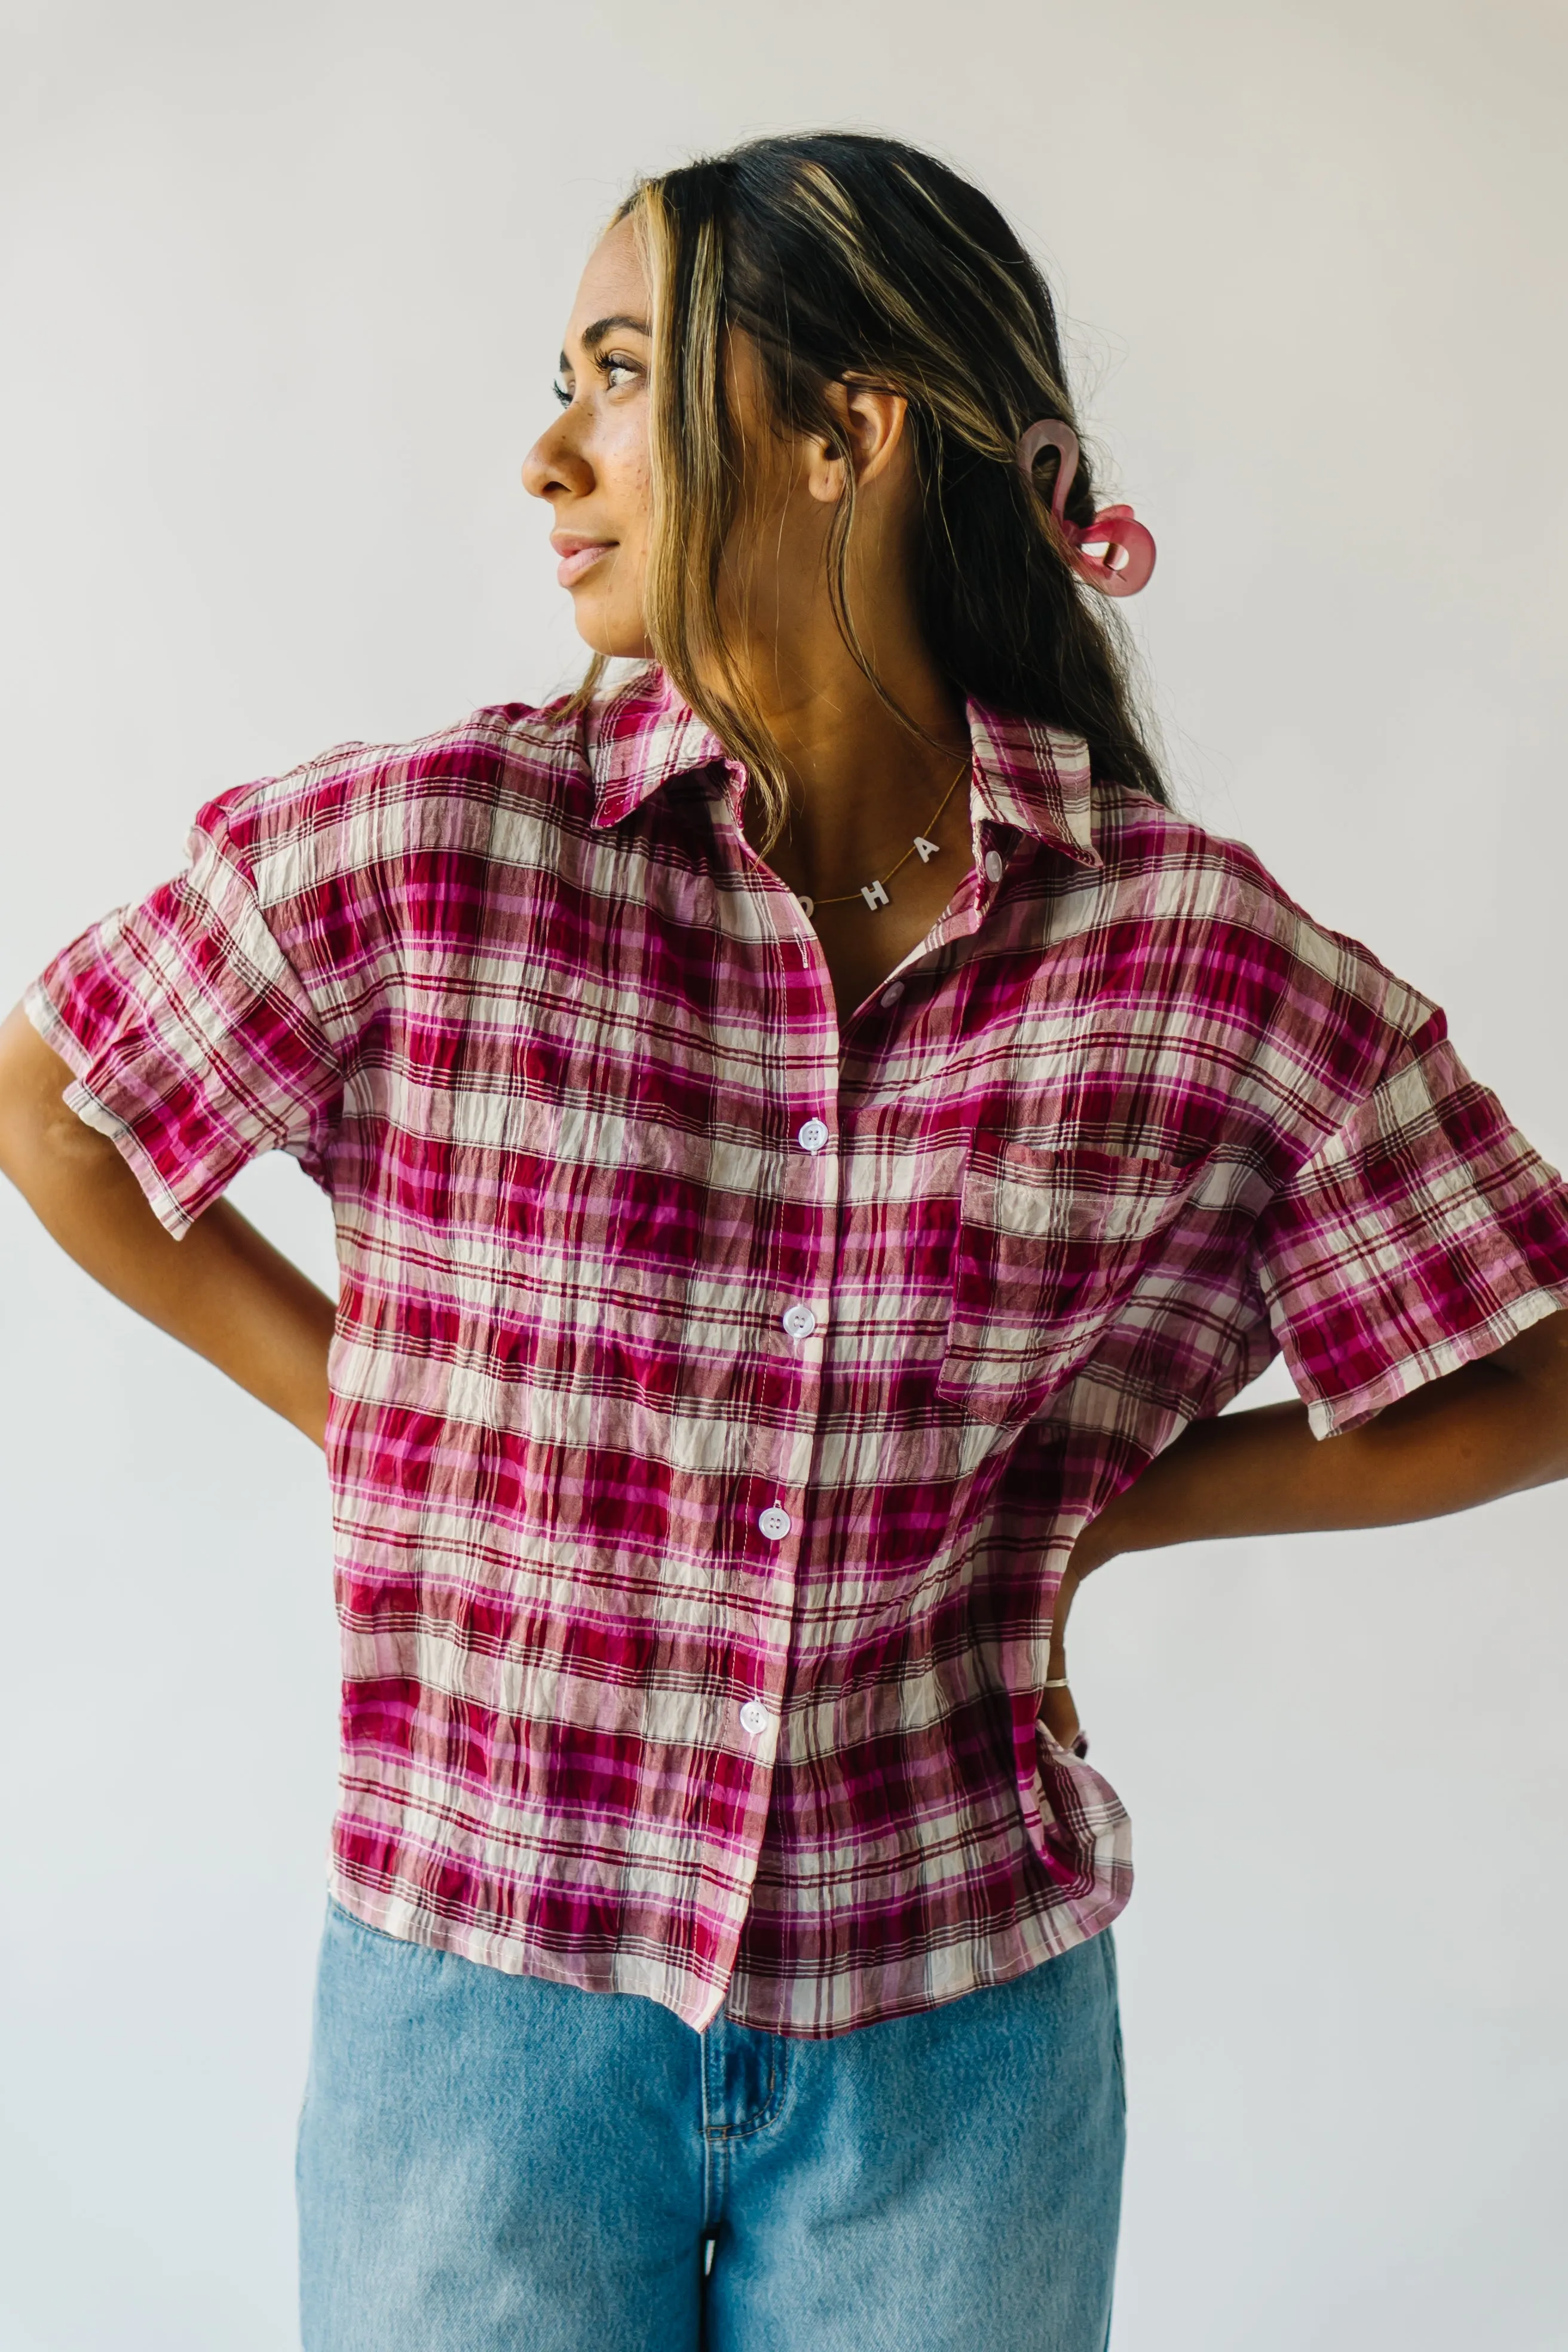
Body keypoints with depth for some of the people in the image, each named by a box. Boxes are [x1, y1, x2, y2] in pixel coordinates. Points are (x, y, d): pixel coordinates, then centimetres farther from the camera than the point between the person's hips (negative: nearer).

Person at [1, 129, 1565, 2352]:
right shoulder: (429, 855, -9)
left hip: (958, 2029, 1)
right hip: (482, 1990, 0)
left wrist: (1090, 1508, -4)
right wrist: (362, 1406, 0)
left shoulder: (1210, 961, -10)